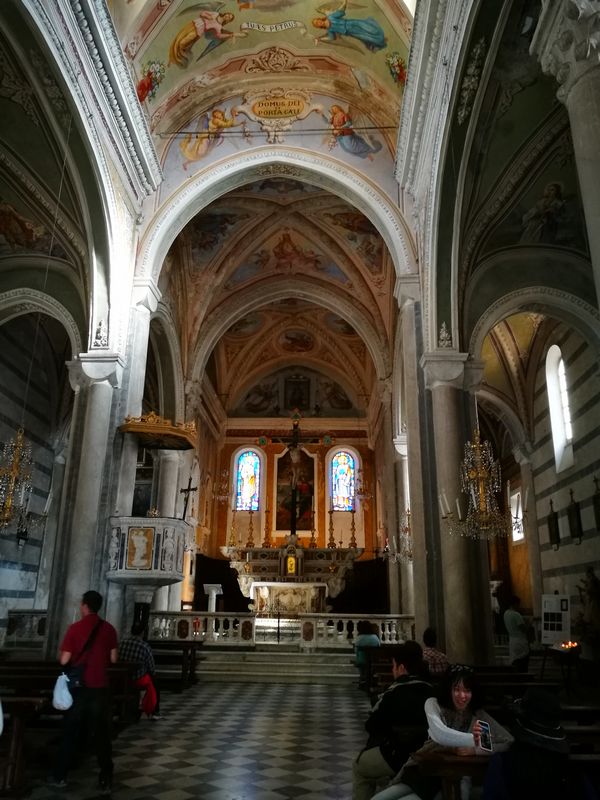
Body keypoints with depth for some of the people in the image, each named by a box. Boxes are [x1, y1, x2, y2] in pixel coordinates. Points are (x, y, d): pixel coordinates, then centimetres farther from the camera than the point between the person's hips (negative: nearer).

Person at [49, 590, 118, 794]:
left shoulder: (74, 628, -9)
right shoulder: (109, 629, -3)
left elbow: (64, 660, -9)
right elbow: (113, 659, 1)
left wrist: (61, 653, 13)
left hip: (78, 687, -1)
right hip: (99, 687, 1)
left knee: (71, 732, 15)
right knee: (101, 734, 8)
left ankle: (59, 776, 24)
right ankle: (106, 780, 9)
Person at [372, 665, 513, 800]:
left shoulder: (479, 717, 1)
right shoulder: (433, 704, 0)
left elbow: (510, 742, -6)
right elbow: (439, 734, -20)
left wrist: (475, 750, -17)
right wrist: (471, 739, -35)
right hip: (421, 773, 2)